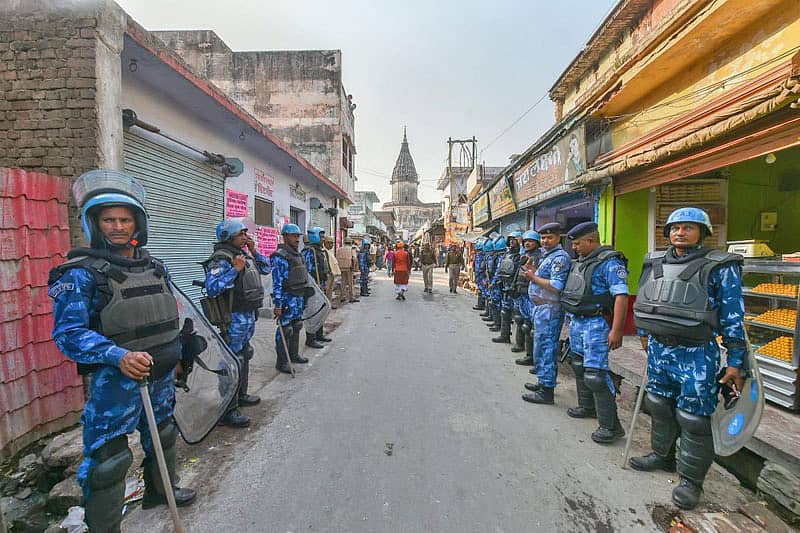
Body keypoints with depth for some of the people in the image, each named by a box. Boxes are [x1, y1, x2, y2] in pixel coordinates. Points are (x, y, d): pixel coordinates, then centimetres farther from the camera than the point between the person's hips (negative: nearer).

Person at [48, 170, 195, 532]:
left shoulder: (155, 267, 5)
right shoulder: (81, 273, -13)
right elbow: (68, 332, -19)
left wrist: (174, 356, 17)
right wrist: (119, 356, -34)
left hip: (162, 376, 7)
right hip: (115, 379, -6)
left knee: (162, 435, 25)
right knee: (107, 460, 2)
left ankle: (160, 489, 49)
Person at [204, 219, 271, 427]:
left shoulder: (244, 254, 10)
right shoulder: (221, 259, -17)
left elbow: (266, 268, 17)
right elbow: (212, 289, -26)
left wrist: (254, 251, 4)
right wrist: (234, 270, -27)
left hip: (250, 314, 10)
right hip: (235, 318, -10)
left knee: (244, 355, 21)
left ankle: (241, 395, 38)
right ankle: (229, 410, 8)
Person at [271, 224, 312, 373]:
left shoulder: (298, 255, 12)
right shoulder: (280, 256, -15)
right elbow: (277, 283, -19)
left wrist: (304, 296, 20)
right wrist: (277, 305, -21)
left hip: (299, 298, 9)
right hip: (287, 299, -9)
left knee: (296, 328, 18)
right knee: (284, 330, 0)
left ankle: (294, 354, 33)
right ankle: (281, 362, 10)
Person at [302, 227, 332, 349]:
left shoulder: (321, 251, 16)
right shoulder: (308, 251, -14)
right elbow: (307, 271, -20)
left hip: (321, 286, 10)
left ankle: (319, 335, 30)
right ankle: (310, 339, 4)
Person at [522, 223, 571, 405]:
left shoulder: (560, 257, -13)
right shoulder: (546, 255, 18)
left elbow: (556, 286, -22)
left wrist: (534, 278, -17)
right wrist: (533, 273, 10)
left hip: (549, 308, -11)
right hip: (541, 307, 11)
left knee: (545, 348, -6)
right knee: (543, 347, 18)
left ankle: (547, 391, 1)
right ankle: (544, 382, 31)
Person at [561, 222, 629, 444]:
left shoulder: (609, 262, -15)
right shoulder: (580, 261, 13)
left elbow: (621, 296, -21)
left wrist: (616, 330, -25)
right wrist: (571, 318, 20)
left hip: (596, 324, -9)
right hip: (576, 321, 9)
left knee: (595, 374, -9)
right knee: (579, 366, 19)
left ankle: (610, 425, 4)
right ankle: (587, 407, 36)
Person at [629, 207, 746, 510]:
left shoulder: (720, 267, -8)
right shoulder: (655, 263, 6)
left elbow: (733, 317, -7)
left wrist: (735, 362, -8)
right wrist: (644, 335, 20)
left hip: (696, 355, -5)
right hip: (658, 349, 5)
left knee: (693, 419, 4)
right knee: (659, 407, 19)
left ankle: (691, 480, 23)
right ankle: (662, 457, 40)